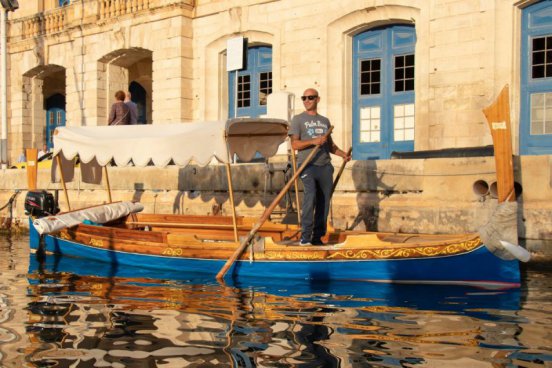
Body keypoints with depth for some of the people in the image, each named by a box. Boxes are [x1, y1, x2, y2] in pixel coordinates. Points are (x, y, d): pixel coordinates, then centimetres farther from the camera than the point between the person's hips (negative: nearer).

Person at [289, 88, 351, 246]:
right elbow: (294, 144, -4)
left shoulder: (325, 121, 20)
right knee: (310, 196, -22)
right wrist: (313, 141, -17)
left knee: (324, 201, 2)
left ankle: (317, 237, 10)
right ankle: (305, 237, -18)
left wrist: (343, 154, 6)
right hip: (307, 165, -5)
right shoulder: (298, 119, 6)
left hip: (325, 166, 5)